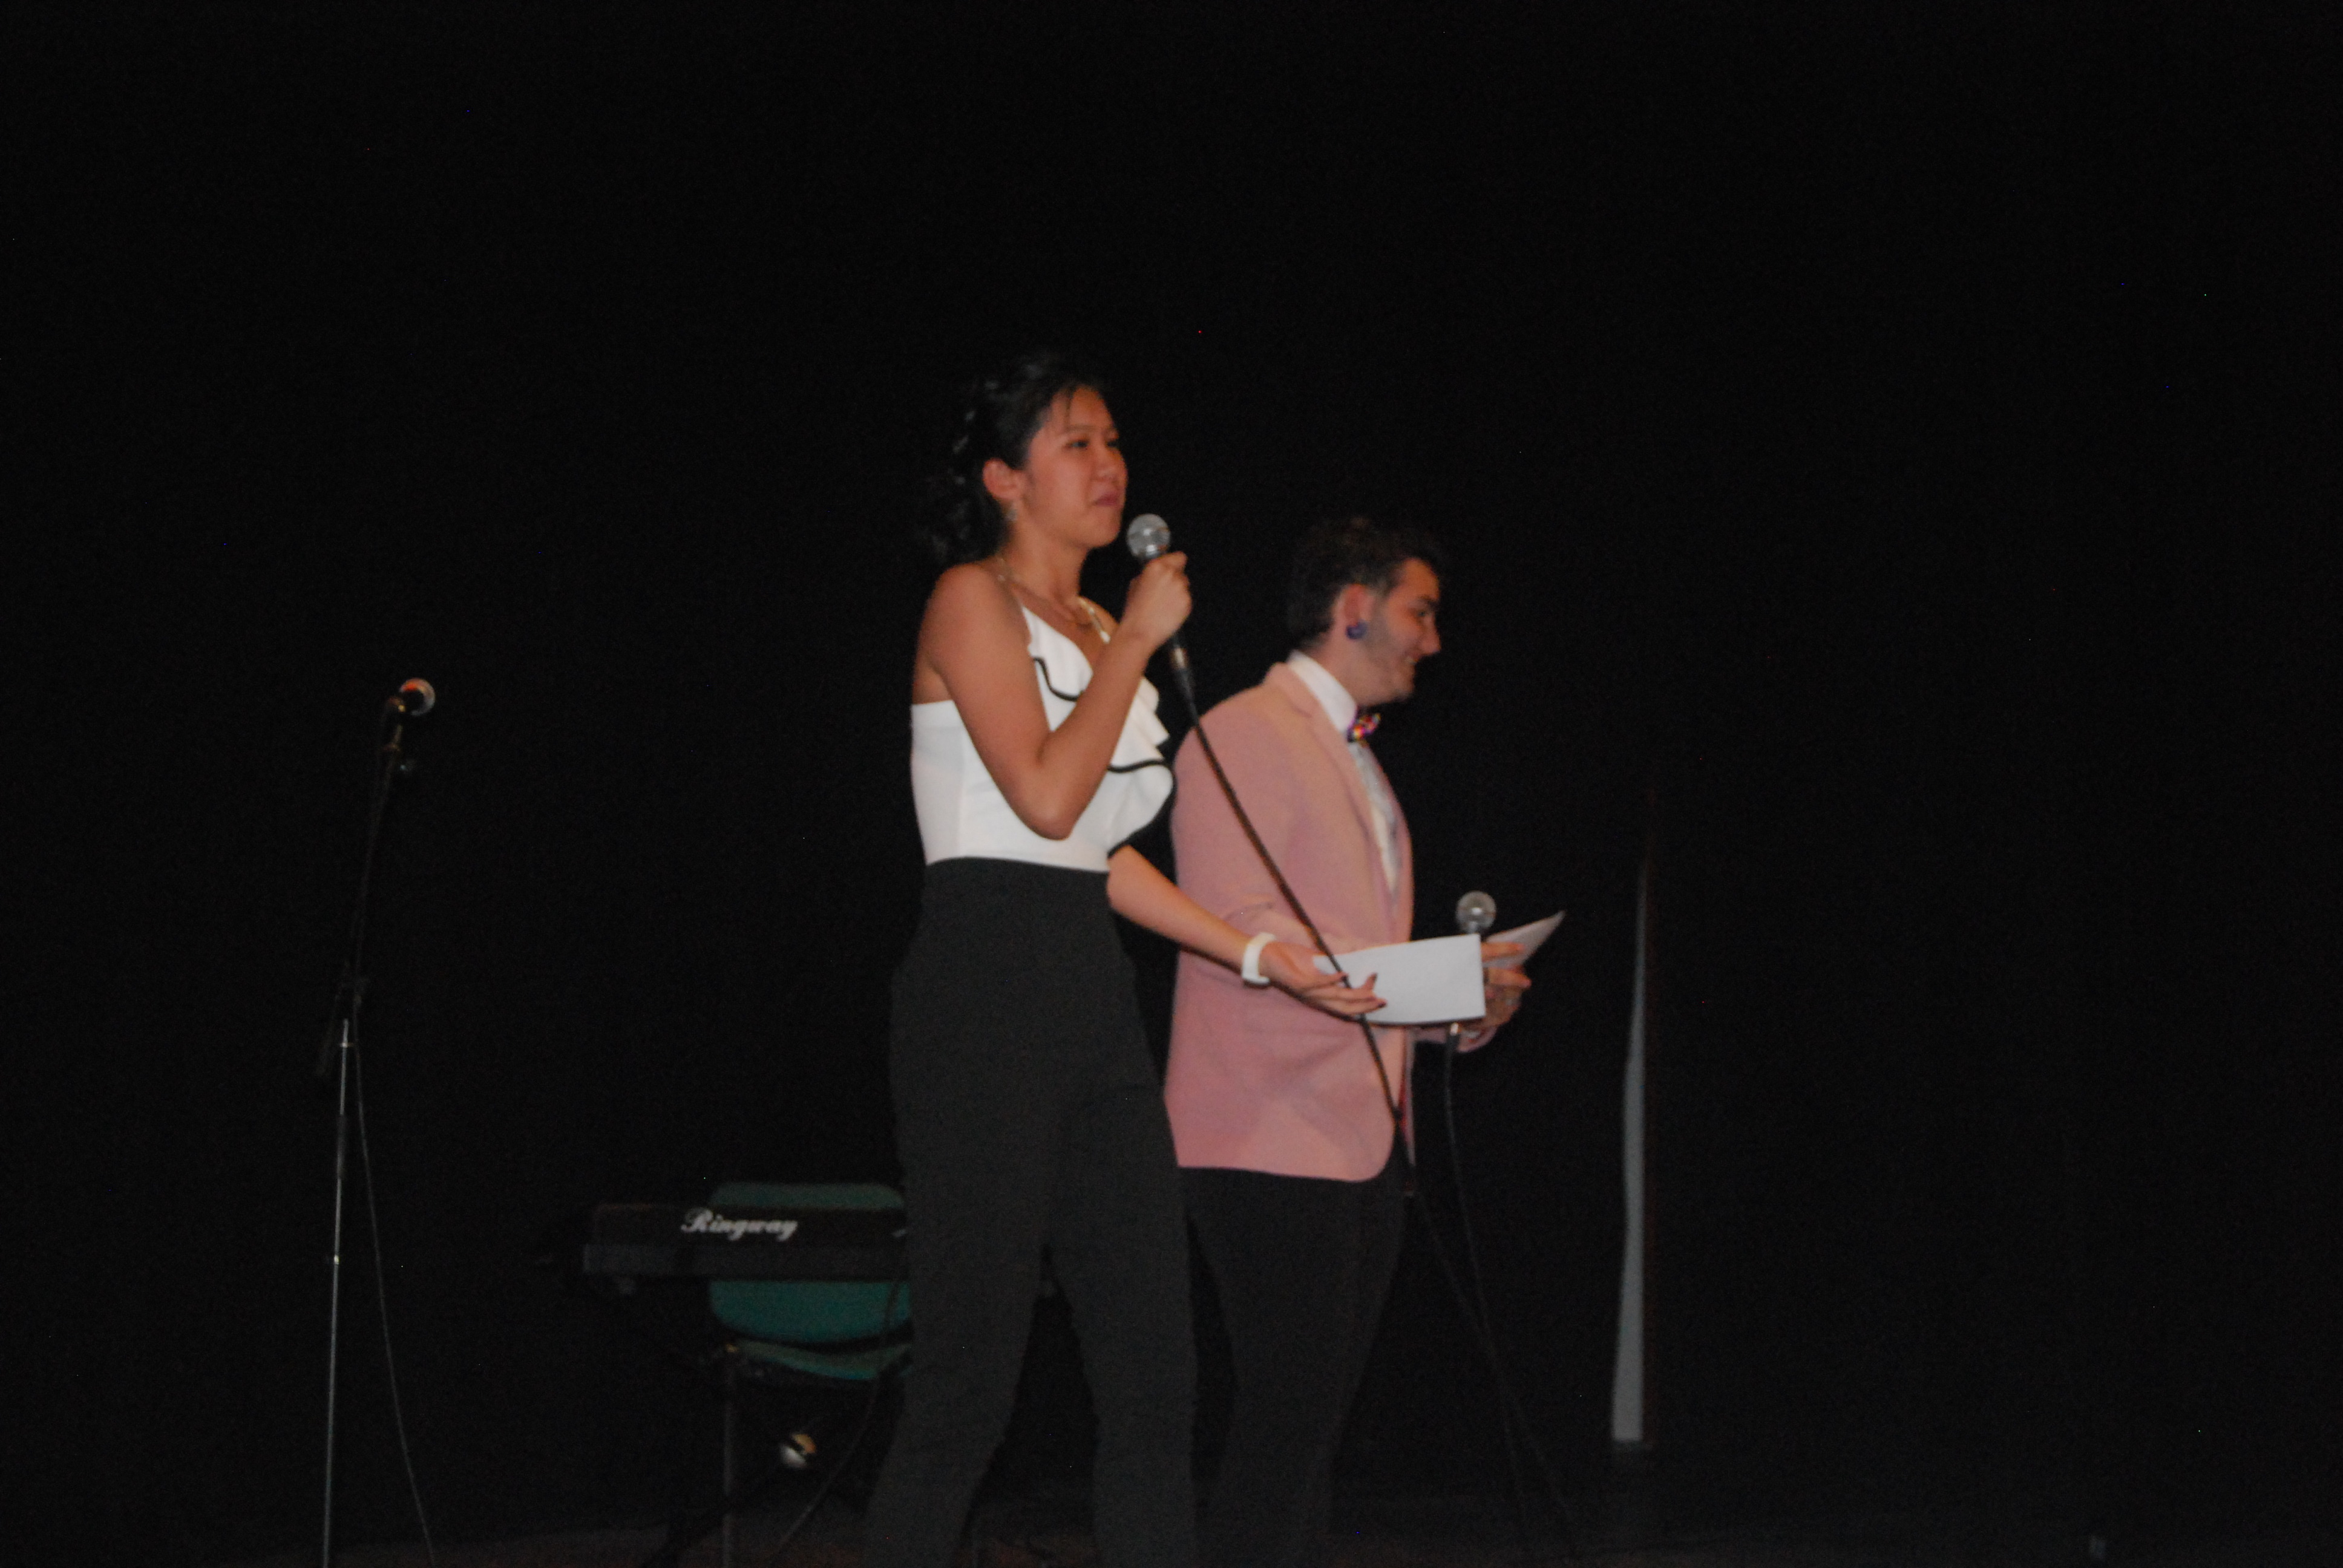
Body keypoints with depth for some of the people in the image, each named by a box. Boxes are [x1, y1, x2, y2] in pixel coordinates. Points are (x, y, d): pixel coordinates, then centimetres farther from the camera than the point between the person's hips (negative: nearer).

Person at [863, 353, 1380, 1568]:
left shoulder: (1100, 632, 20)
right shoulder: (972, 600, -3)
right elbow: (1047, 796, -15)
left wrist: (1256, 953, 15)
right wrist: (1135, 641, -7)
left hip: (1093, 1002, 8)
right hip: (986, 994, -8)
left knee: (1153, 1376, 4)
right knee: (969, 1386, -8)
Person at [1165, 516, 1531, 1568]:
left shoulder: (1356, 759, 24)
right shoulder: (1245, 735, -6)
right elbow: (1239, 932, -16)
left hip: (1363, 1139, 9)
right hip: (1273, 1143, -9)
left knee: (1314, 1417, 8)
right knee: (1287, 1414, -12)